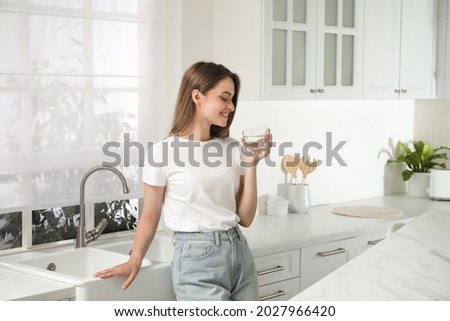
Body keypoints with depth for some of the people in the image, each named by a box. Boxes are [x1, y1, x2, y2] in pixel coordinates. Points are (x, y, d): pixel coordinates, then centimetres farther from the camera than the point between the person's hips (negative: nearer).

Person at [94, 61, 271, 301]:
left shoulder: (233, 149, 6)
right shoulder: (163, 152, -7)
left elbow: (245, 218, 5)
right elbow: (150, 216, 2)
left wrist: (251, 165, -2)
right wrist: (134, 261, -4)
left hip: (239, 252, 6)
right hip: (197, 258, -5)